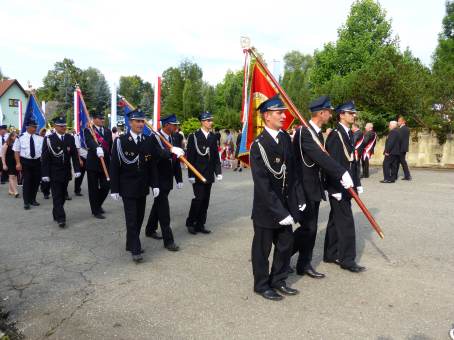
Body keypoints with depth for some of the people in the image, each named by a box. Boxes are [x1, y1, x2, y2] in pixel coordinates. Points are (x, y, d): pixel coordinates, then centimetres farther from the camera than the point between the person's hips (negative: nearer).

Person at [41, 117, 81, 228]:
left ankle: (56, 214, 28)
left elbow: (74, 155, 4)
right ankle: (60, 218, -3)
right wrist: (45, 174, -11)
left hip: (66, 173, 4)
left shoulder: (70, 138, 4)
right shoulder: (48, 139, -6)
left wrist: (77, 170, -4)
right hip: (54, 173, -4)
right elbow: (45, 158, -7)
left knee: (63, 195, 12)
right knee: (57, 196, -4)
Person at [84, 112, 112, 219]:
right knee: (93, 188, 4)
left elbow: (111, 147, 11)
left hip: (106, 163, 4)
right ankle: (96, 211, 16)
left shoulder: (108, 131, 12)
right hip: (93, 164, -4)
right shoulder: (88, 130, -4)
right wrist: (97, 149, -45)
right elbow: (90, 142, -25)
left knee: (106, 186, 6)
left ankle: (98, 204, 31)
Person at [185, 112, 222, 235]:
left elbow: (216, 156, 12)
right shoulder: (193, 136, -5)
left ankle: (200, 224, 17)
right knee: (199, 198, -10)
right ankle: (190, 222, 9)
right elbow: (190, 157, -7)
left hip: (209, 175, 5)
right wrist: (191, 175, -11)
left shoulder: (213, 137, 10)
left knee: (205, 200, 7)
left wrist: (218, 172, 5)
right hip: (198, 174, -5)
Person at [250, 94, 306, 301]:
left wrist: (299, 199, 6)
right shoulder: (259, 145, -18)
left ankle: (278, 281, 37)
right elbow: (263, 184, -21)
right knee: (263, 248, 11)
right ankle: (262, 285, 30)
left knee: (286, 245, 17)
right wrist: (279, 212, -21)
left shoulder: (285, 138, 3)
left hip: (285, 205, 7)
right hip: (266, 208, -7)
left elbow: (292, 171, 9)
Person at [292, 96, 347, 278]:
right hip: (304, 189, -9)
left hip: (315, 188, 9)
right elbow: (320, 157, -29)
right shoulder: (303, 132, -17)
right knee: (308, 227, -5)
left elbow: (322, 161, 14)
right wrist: (342, 173, -30)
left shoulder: (318, 133, 13)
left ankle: (304, 264, 22)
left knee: (311, 228, 12)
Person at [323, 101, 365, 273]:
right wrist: (337, 189, -22)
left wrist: (357, 183, 15)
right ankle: (347, 259, 7)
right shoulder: (335, 135, -15)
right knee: (346, 222, -4)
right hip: (338, 186, -9)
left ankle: (331, 254, 25)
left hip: (346, 185, 9)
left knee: (336, 220, 14)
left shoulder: (349, 134, 14)